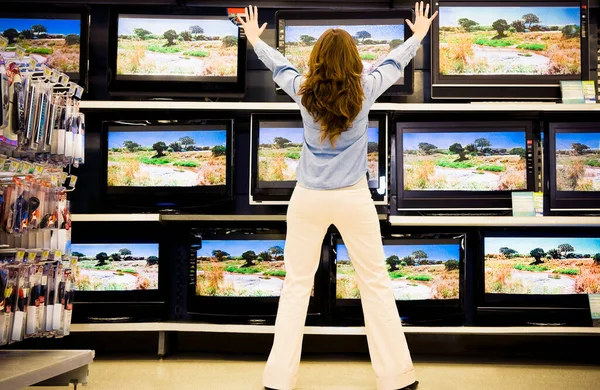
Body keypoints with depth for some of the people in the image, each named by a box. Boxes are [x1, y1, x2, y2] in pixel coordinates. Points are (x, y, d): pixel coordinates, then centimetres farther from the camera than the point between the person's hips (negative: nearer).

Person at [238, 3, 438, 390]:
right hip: (353, 198, -1)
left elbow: (279, 64, 17)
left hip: (308, 198, 2)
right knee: (375, 283, 7)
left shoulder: (304, 91, -3)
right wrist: (419, 35, 33)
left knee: (297, 285, 8)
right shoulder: (364, 90, -5)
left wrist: (255, 39, 37)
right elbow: (395, 61, 13)